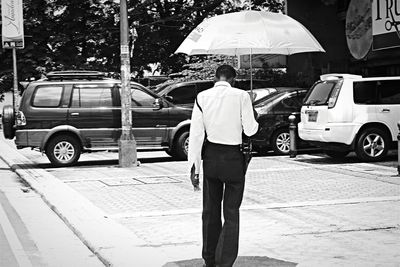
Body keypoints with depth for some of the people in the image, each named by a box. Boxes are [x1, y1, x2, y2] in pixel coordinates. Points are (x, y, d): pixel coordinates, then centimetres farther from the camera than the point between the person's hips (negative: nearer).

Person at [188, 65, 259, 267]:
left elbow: (196, 133, -4)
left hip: (210, 157, 3)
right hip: (233, 158, -3)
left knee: (210, 211, 16)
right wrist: (255, 122, 14)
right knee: (231, 214, 5)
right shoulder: (241, 96, -10)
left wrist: (194, 165, -1)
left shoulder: (202, 97, -3)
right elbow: (250, 130, -8)